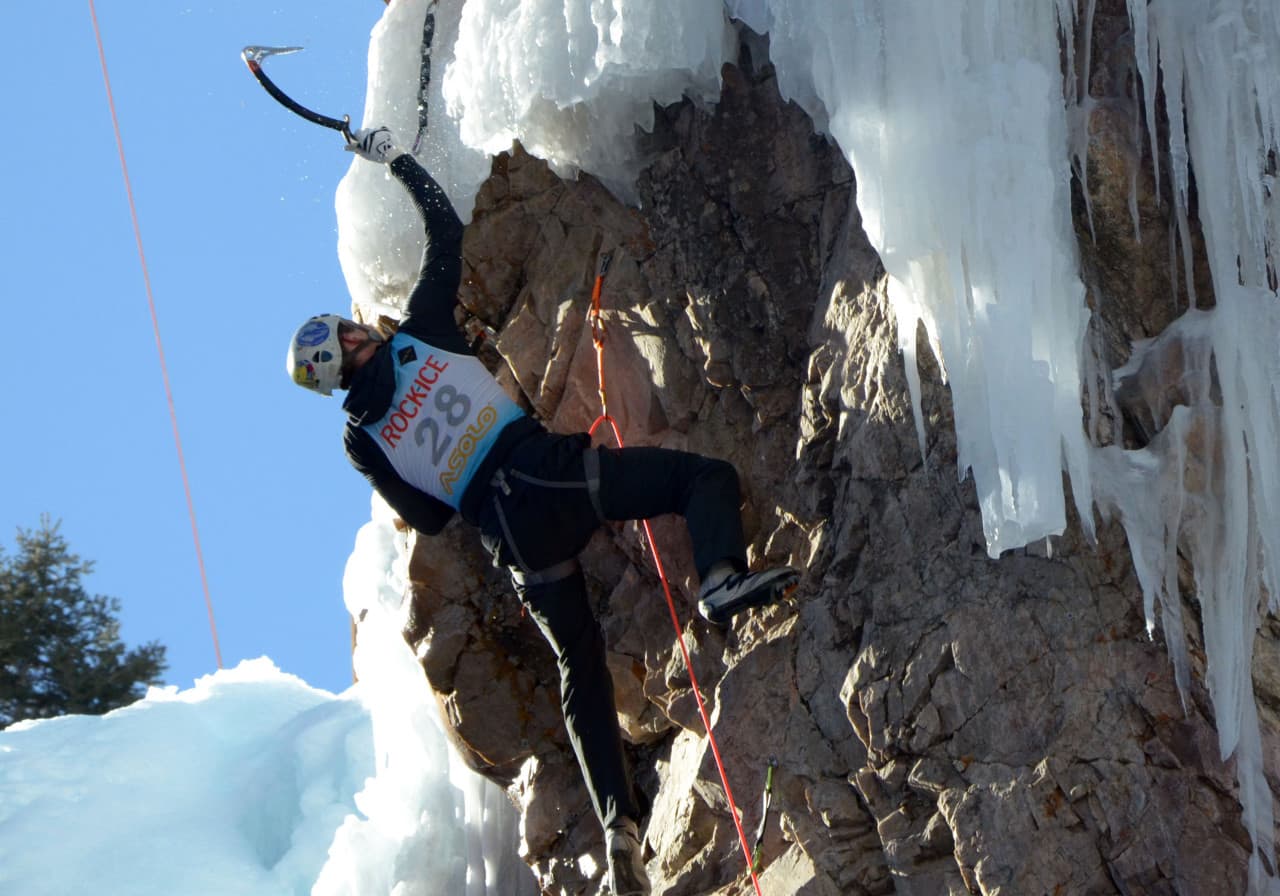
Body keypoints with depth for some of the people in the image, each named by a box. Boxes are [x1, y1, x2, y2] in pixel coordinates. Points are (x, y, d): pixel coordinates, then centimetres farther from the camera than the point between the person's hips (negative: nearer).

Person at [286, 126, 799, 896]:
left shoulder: (362, 441, 11)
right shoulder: (420, 335, 6)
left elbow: (428, 518, 16)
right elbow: (448, 233, 14)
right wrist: (397, 159, 25)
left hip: (516, 533, 3)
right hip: (549, 470, -3)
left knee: (581, 673, 12)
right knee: (705, 475, 6)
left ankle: (619, 818, 0)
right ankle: (721, 575, -27)